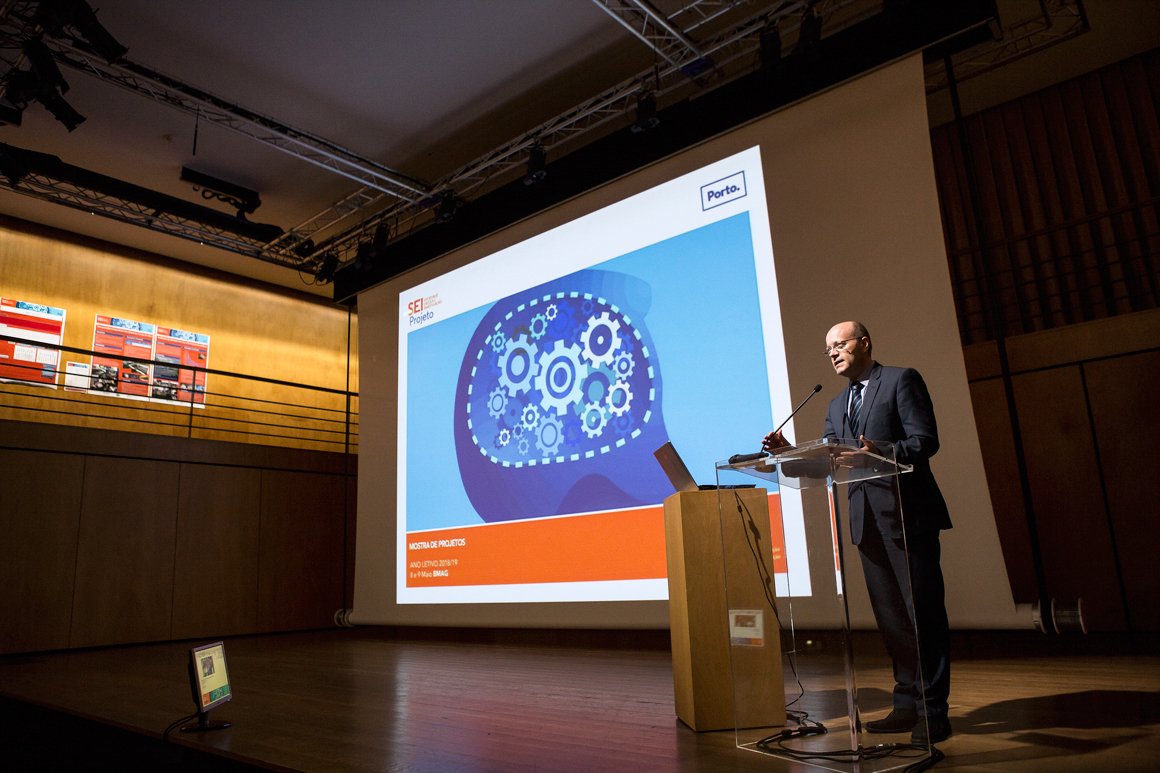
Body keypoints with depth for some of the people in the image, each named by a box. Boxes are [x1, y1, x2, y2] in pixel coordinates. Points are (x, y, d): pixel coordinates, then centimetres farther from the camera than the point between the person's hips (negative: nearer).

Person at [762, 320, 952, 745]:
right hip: (867, 520, 7)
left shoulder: (901, 379, -1)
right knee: (890, 615, 11)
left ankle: (933, 711, 6)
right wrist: (791, 452, -4)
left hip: (907, 513, -7)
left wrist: (879, 453, -28)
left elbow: (925, 441, -12)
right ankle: (907, 704, 21)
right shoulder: (837, 405, 20)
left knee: (923, 611, -2)